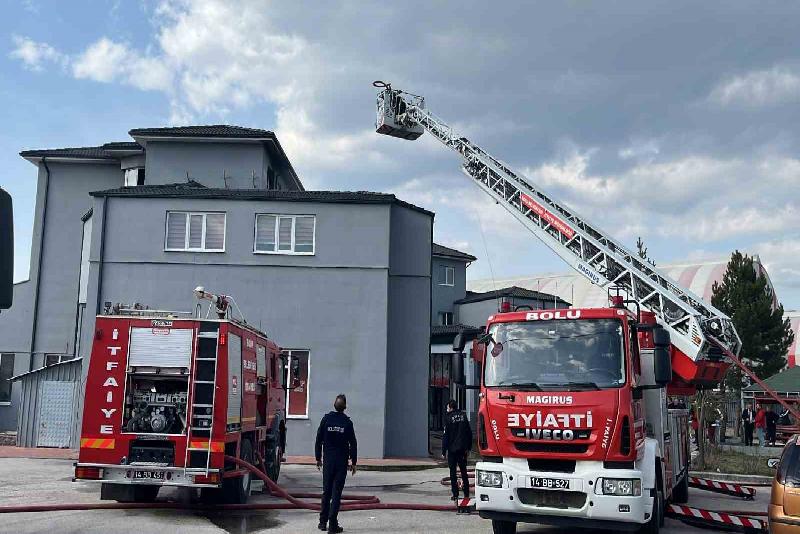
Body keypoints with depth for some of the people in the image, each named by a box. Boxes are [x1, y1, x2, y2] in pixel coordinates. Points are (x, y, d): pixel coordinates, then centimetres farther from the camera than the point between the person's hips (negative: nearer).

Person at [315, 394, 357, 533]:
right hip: (342, 462, -2)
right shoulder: (347, 422, -7)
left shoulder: (326, 419, -2)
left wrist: (318, 458, 11)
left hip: (328, 460, 2)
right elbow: (353, 444, -4)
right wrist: (353, 462, 5)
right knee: (336, 493, 0)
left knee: (326, 491, 13)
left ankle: (323, 522, 18)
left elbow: (318, 440, 2)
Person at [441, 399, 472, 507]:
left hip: (452, 449, -5)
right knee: (463, 471, 14)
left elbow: (446, 436, -11)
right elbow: (469, 432, 8)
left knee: (453, 472, 2)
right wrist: (468, 448, 14)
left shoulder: (449, 418, -10)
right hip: (463, 449, 5)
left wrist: (443, 451, -6)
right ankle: (466, 494, 15)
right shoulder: (463, 416, 5)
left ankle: (455, 495, 0)